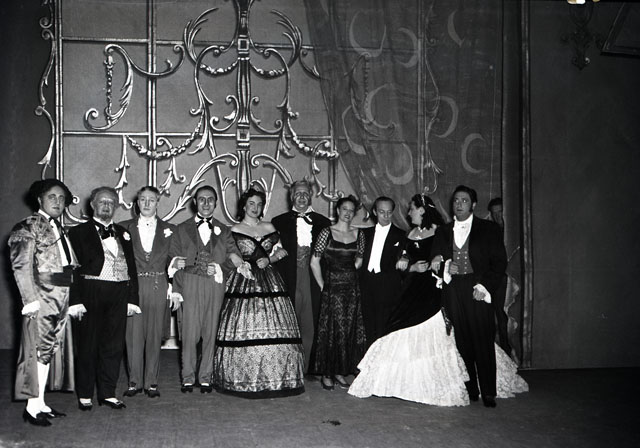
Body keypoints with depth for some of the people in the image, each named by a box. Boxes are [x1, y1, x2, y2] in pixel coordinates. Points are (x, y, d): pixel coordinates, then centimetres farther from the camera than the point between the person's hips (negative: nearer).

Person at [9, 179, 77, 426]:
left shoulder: (59, 229, 17)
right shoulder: (28, 227, -5)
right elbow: (21, 266, -11)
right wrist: (30, 299, -18)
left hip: (62, 298, 7)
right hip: (41, 296, -7)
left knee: (50, 349, 10)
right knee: (39, 348, -4)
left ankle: (41, 403, 18)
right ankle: (32, 407, 3)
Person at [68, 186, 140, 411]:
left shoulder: (122, 233, 17)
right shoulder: (79, 232, 4)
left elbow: (131, 267, 15)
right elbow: (73, 268, -3)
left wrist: (132, 298, 7)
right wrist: (75, 300, -12)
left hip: (119, 294, 4)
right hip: (91, 293, -4)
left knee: (114, 345, 6)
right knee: (88, 345, 3)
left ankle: (108, 393, 15)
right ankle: (85, 395, 13)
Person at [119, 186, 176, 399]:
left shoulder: (169, 229, 9)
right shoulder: (125, 228, 8)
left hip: (158, 287, 0)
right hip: (133, 286, 0)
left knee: (155, 335, 3)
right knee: (133, 335, 0)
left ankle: (151, 382, 12)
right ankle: (134, 381, 11)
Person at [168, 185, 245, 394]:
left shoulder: (223, 231, 17)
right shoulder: (182, 229, 12)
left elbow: (235, 258, 11)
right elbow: (174, 261, 5)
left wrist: (219, 269, -7)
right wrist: (176, 290, -5)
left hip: (215, 286, 1)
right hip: (189, 286, -1)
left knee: (211, 333, 1)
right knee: (189, 334, -4)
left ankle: (206, 378, 11)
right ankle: (188, 378, 8)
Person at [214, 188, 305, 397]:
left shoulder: (269, 228, 14)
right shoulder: (235, 230, 6)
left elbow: (281, 251, 15)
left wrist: (268, 259, -3)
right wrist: (243, 264, -11)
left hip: (269, 282, 3)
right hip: (243, 283, -3)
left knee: (273, 329, -1)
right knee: (243, 330, -5)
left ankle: (274, 377, 8)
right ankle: (243, 378, 5)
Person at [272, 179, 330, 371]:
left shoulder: (323, 222, 11)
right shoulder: (279, 222, 9)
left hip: (314, 282, 1)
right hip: (288, 282, -1)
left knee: (310, 326, 1)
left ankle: (307, 368, 10)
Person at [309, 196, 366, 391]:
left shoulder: (358, 234, 7)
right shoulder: (327, 232, -3)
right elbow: (314, 262, -3)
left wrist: (348, 273, 9)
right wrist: (322, 285, -4)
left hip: (352, 287, 4)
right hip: (332, 287, -4)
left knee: (350, 330, 5)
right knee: (330, 330, -1)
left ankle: (340, 371, 16)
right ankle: (326, 373, 9)